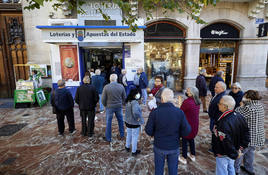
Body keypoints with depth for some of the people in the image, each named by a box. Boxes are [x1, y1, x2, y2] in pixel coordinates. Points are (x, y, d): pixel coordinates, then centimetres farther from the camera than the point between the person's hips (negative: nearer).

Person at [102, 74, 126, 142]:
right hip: (119, 106, 2)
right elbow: (124, 97, 2)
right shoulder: (121, 86, -7)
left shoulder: (106, 87, -13)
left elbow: (103, 99, -9)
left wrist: (105, 105, 10)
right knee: (120, 120, 21)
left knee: (108, 122, 11)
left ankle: (108, 138, 21)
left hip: (109, 107, -2)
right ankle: (122, 134, 35)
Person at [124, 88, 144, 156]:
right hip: (134, 123, -7)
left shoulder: (128, 101, -4)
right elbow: (135, 112, -44)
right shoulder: (134, 102, -30)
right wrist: (139, 118, -28)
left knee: (129, 134, 26)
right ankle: (134, 151, 29)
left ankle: (127, 147, 47)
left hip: (128, 122, 8)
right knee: (134, 137, 12)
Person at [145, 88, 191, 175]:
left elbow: (148, 131, -14)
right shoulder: (179, 112, -17)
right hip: (174, 147, 1)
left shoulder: (154, 112, -21)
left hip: (159, 146, -1)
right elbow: (187, 131, -11)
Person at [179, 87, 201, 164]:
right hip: (195, 124, 7)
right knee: (191, 139, 25)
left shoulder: (187, 102, -27)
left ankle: (184, 158, 25)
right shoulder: (197, 102, -3)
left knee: (184, 140, 11)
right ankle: (193, 155, 40)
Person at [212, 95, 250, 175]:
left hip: (223, 154, -7)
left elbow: (226, 143, -32)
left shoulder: (223, 124, -37)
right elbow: (246, 133, 3)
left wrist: (234, 154, -15)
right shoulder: (238, 116, -10)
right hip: (233, 151, 8)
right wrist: (241, 147, 6)